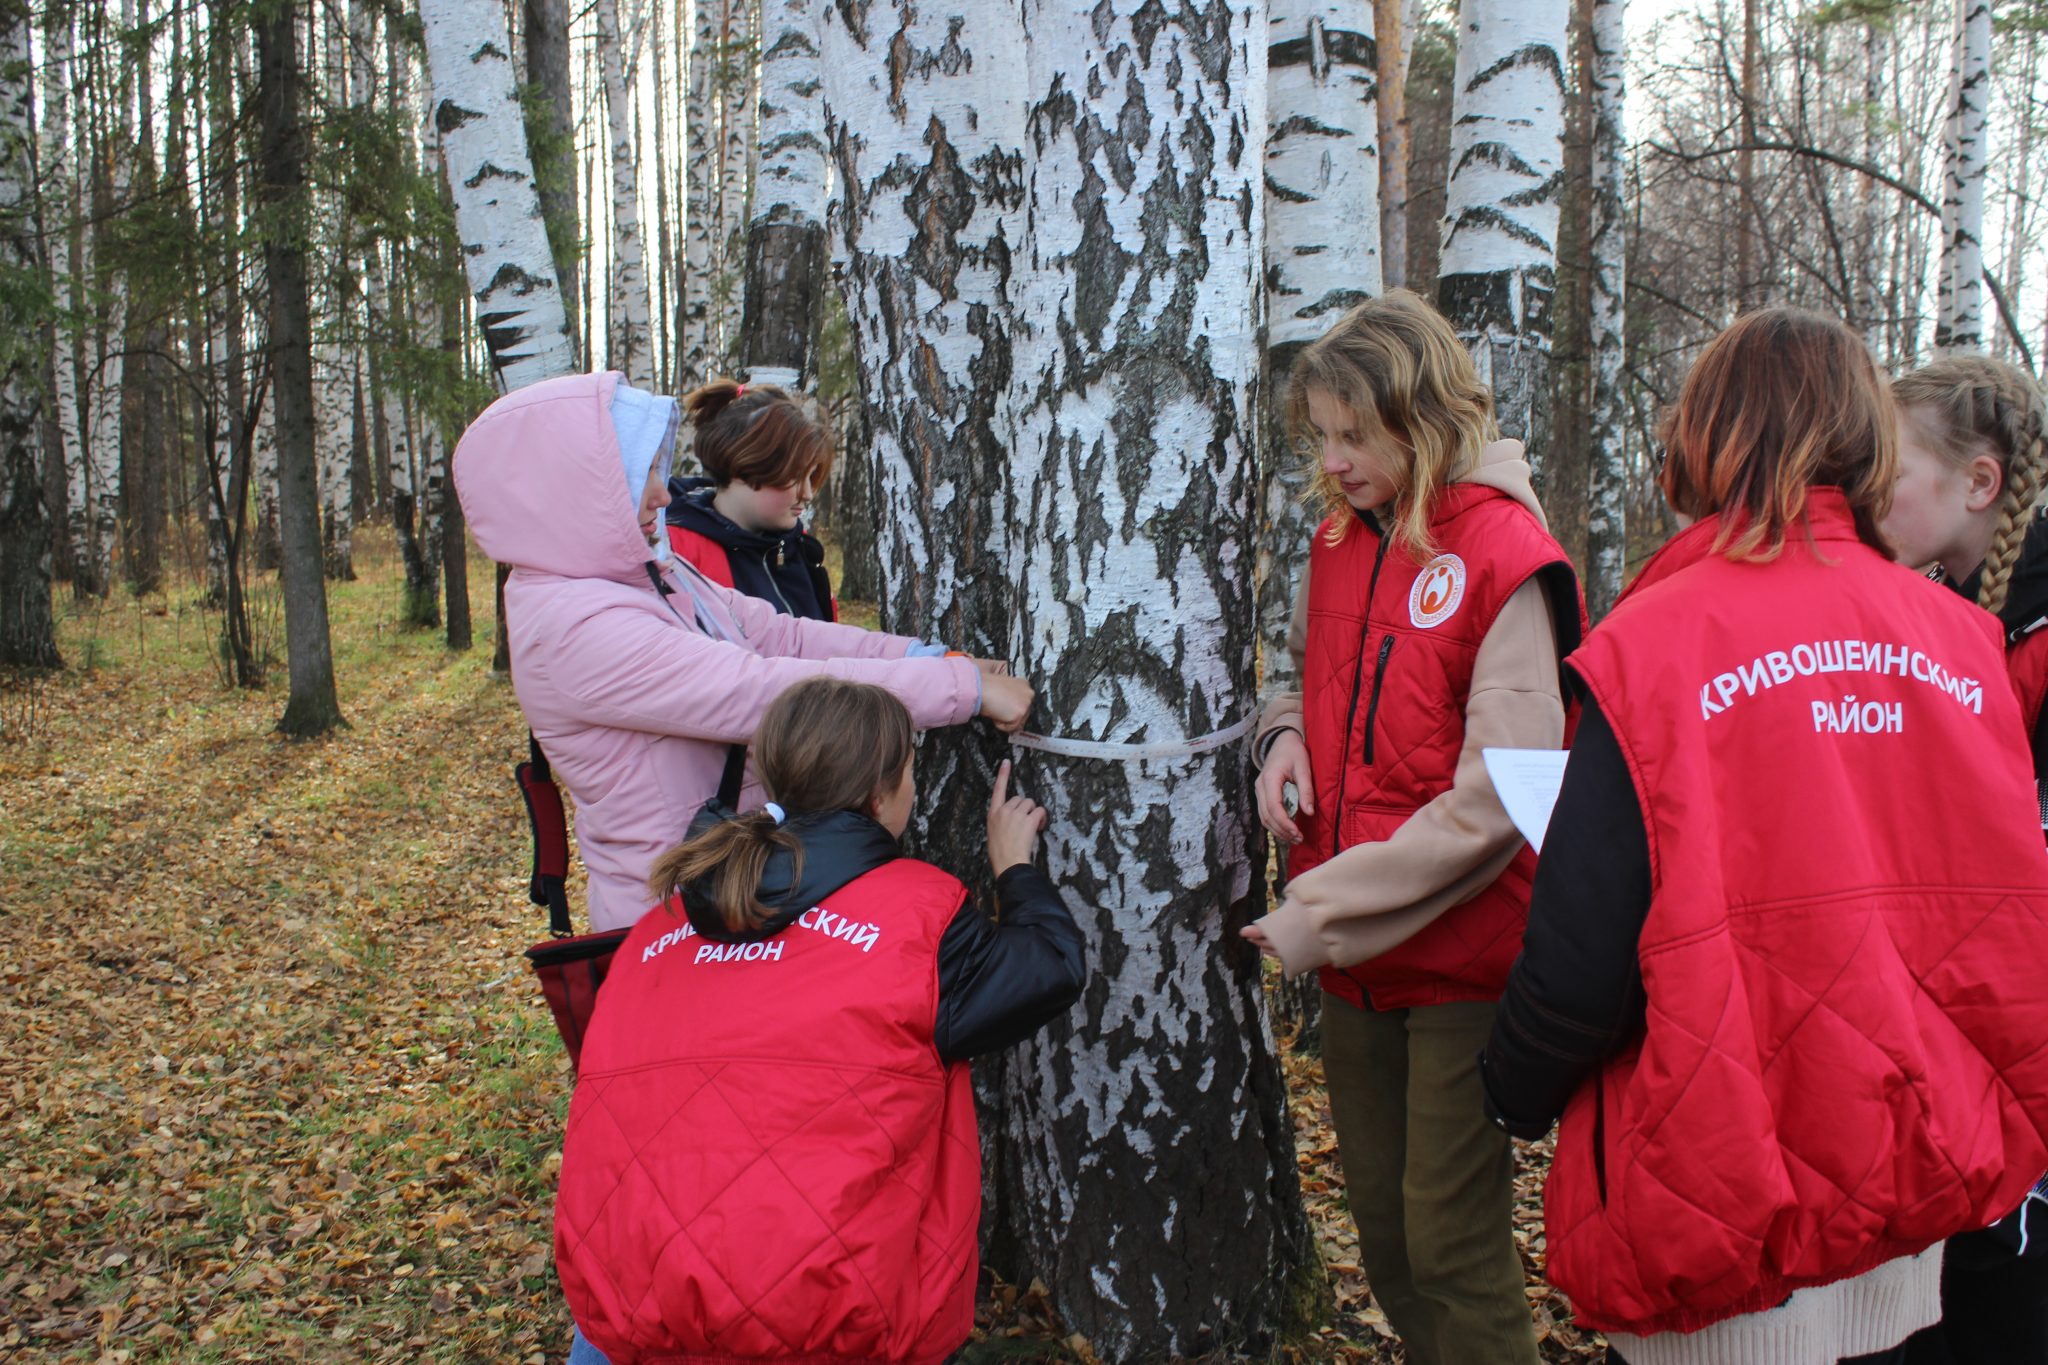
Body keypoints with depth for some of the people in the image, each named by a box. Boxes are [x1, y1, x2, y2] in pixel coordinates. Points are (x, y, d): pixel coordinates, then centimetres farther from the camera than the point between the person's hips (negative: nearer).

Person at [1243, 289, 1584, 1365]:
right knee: (1380, 1230, 18)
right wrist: (1286, 733, -1)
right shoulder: (1339, 542, 6)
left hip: (1460, 956, -6)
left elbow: (1494, 803, -19)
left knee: (1451, 1245, 3)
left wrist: (1324, 911, -18)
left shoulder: (1506, 561, -15)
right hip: (1349, 957, 7)